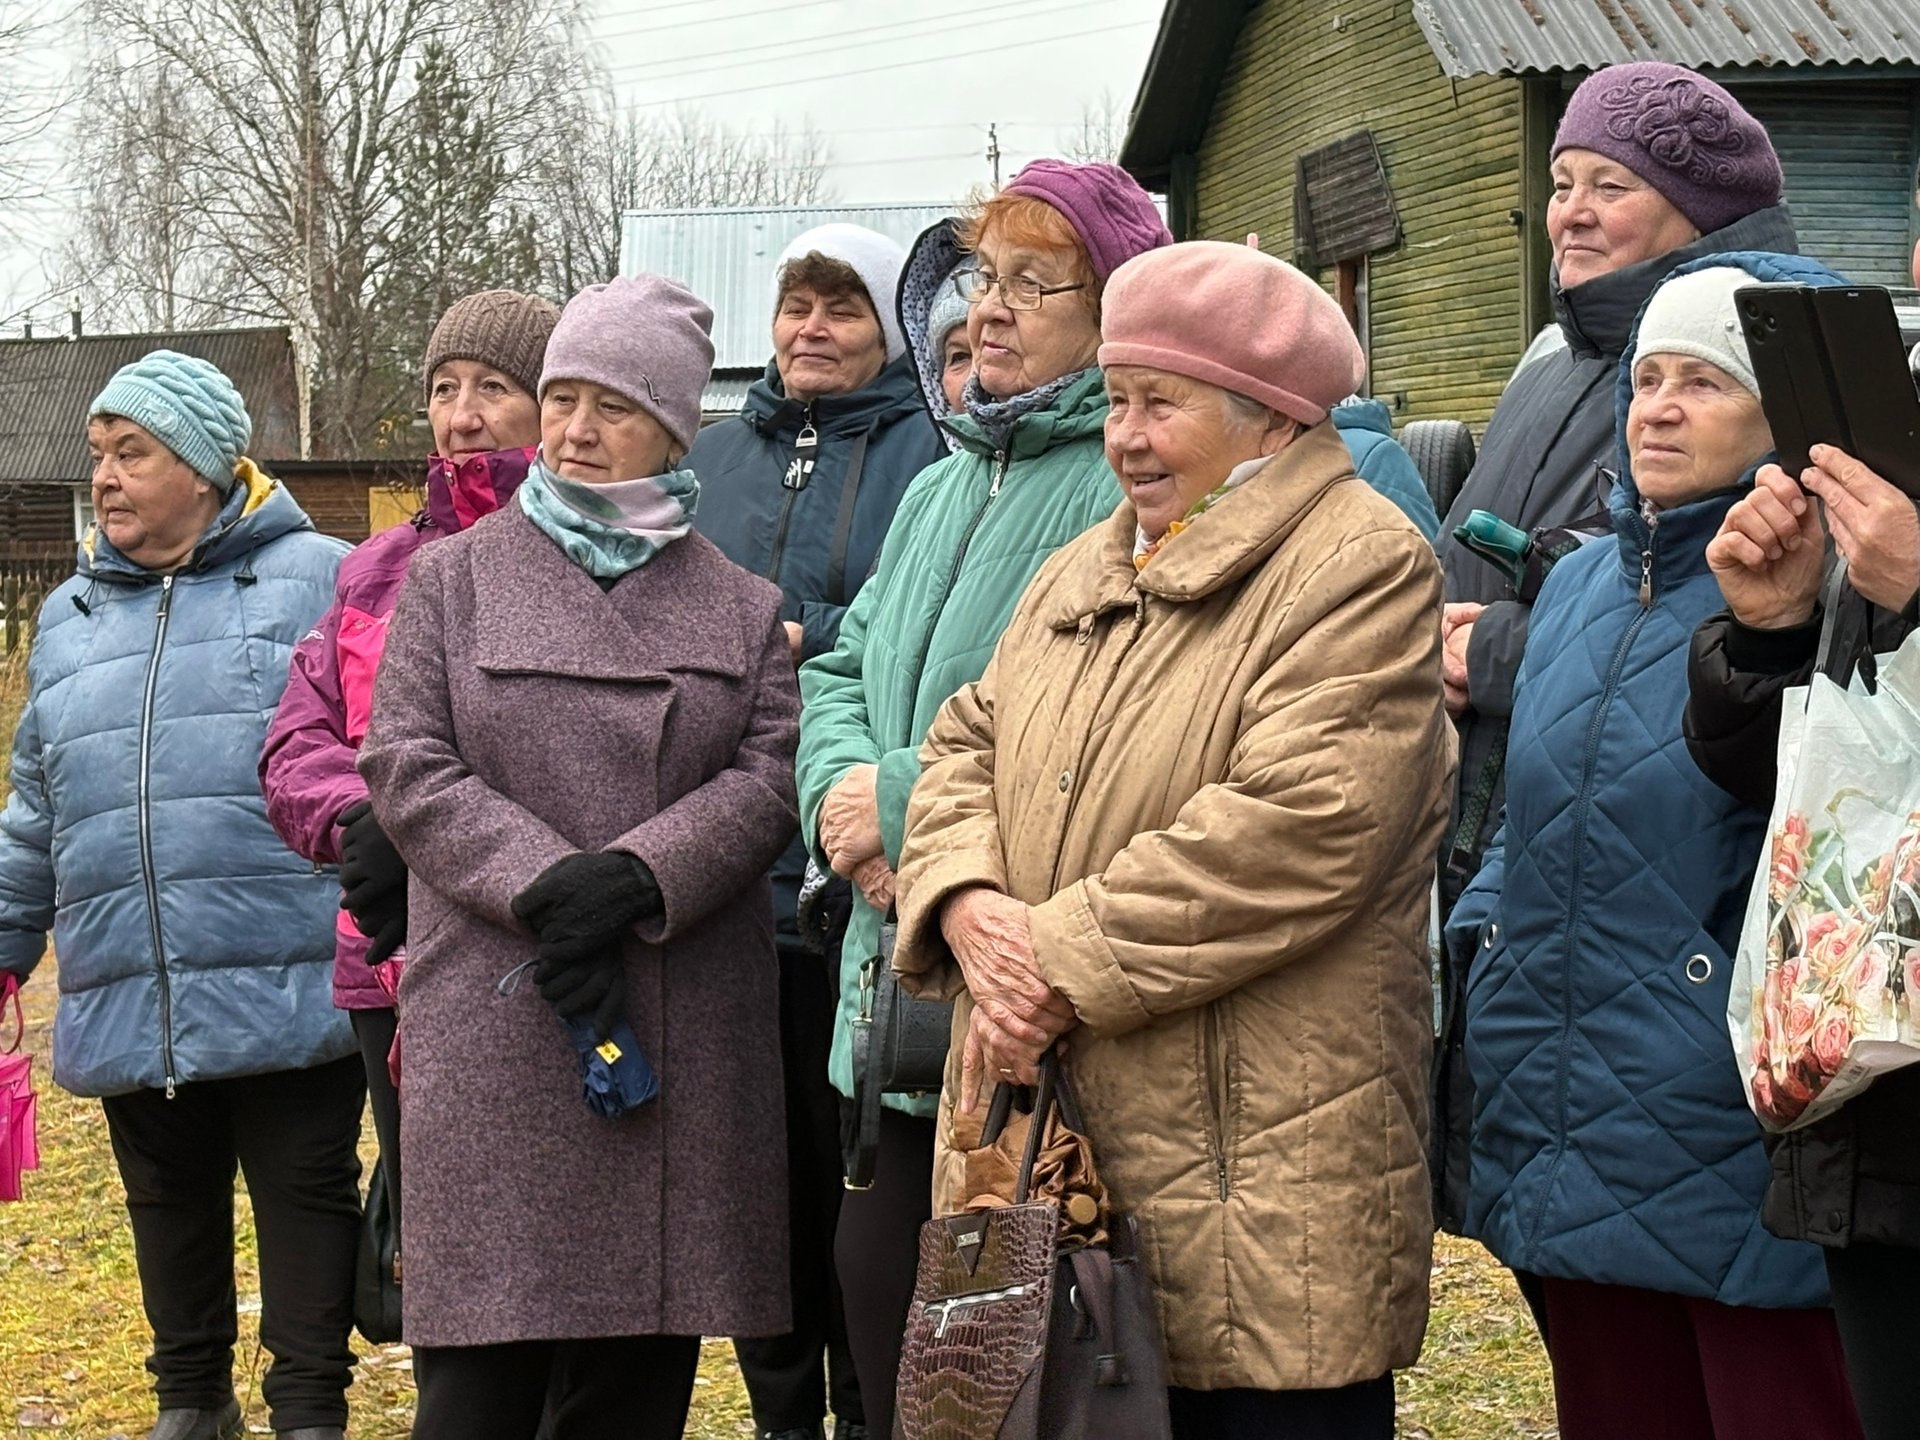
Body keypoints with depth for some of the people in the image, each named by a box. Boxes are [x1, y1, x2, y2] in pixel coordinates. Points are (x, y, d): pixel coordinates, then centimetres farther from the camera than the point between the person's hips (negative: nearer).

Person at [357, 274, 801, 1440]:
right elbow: (406, 764, 0)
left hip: (685, 1032, 2)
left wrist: (638, 876, -16)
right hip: (494, 1027, -1)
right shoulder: (455, 576, 10)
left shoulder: (742, 606, 13)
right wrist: (544, 883, -14)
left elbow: (772, 774, 1)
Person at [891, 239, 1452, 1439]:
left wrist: (1065, 960, -17)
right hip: (1040, 1148, 7)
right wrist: (969, 908, -7)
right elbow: (966, 749, 16)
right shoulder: (1085, 573, 20)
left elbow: (1302, 825, -20)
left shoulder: (1362, 568, -8)